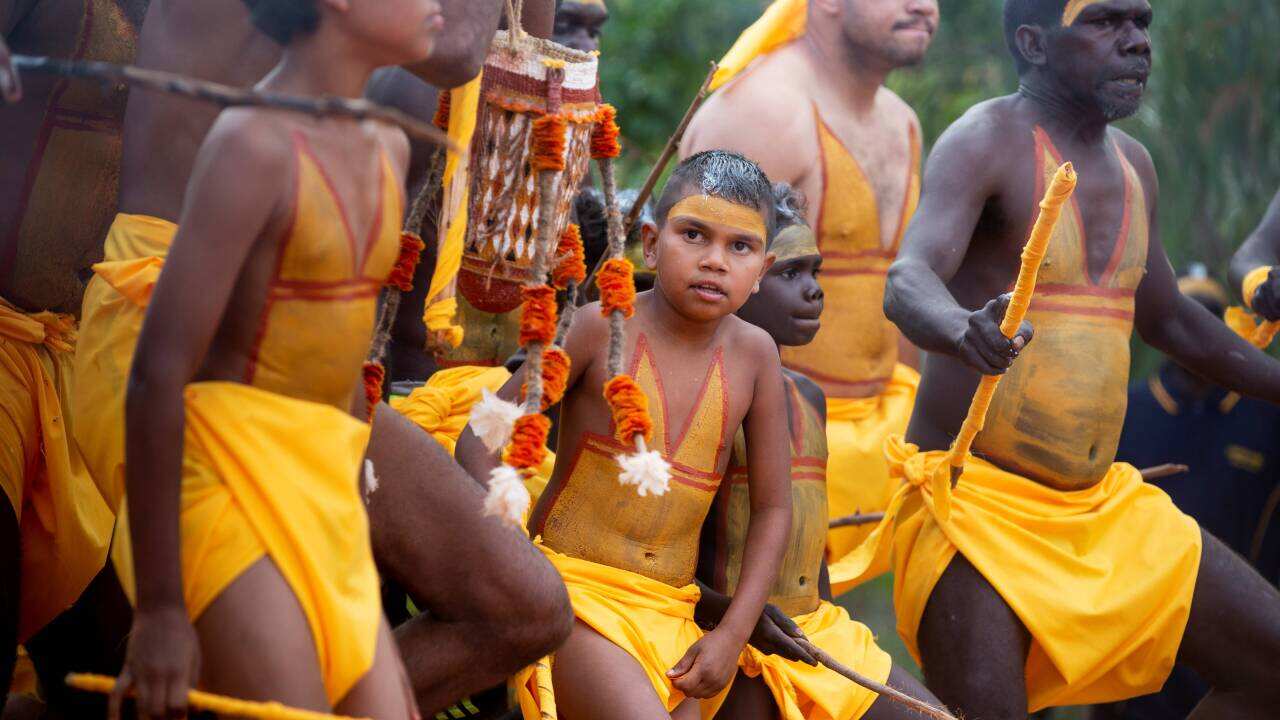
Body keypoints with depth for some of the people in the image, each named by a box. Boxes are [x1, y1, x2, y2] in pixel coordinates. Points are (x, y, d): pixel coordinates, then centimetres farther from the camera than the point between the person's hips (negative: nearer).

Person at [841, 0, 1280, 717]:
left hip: (1105, 501, 8)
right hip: (976, 497, -7)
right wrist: (963, 328, -50)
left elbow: (1170, 319, 28)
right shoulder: (987, 141, -10)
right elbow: (908, 280, -28)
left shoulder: (1132, 162, 13)